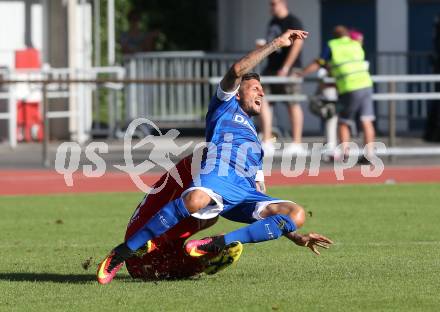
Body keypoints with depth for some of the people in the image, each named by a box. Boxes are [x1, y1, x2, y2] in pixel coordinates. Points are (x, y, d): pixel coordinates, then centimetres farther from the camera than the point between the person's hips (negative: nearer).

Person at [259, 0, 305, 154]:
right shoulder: (273, 22, 17)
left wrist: (285, 68, -23)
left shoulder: (293, 22, -9)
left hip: (289, 68, -8)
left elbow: (297, 44, -18)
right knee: (260, 98, -3)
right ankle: (267, 142, -1)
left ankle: (297, 143, 5)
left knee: (293, 104, -2)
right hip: (272, 67, 8)